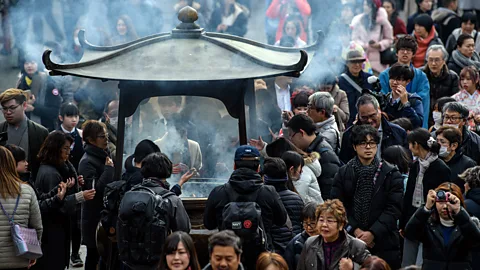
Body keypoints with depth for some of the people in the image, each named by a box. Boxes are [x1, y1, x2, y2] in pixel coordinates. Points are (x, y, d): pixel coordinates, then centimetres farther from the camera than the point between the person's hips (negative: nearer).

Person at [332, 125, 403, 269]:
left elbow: (394, 208, -5)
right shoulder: (343, 173, 7)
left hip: (383, 242, -1)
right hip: (350, 241, 1)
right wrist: (354, 230, -10)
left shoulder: (391, 174, 2)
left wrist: (373, 233, -14)